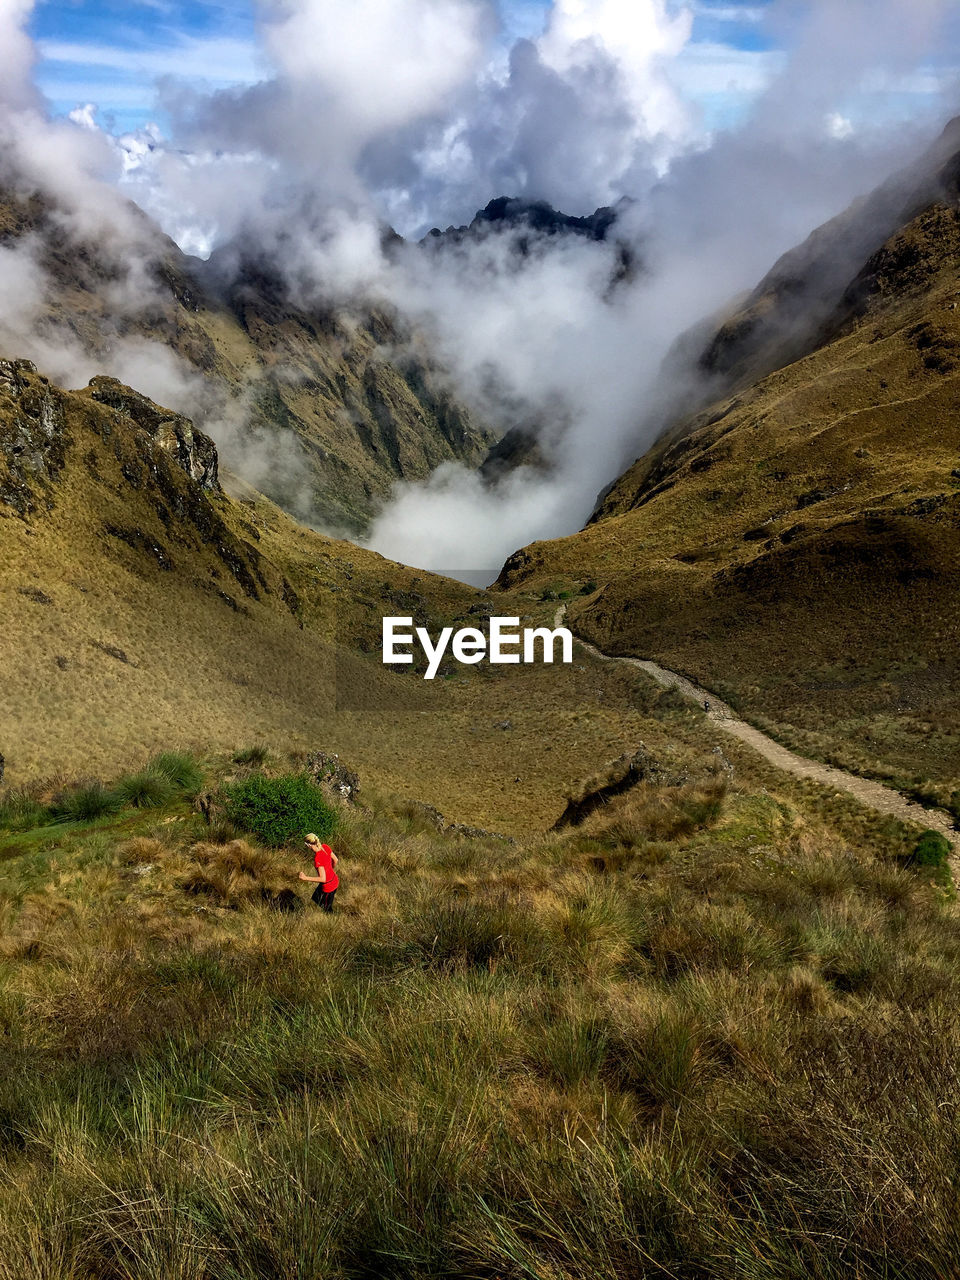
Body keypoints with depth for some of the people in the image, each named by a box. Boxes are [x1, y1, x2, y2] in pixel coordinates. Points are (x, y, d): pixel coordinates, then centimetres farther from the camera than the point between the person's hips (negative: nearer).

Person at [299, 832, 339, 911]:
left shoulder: (317, 859, -33)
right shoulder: (325, 847, -11)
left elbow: (323, 879, -32)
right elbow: (335, 860, 5)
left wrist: (306, 878, -28)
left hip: (328, 887, -8)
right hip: (335, 880, 8)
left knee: (326, 909, 18)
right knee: (316, 899, 31)